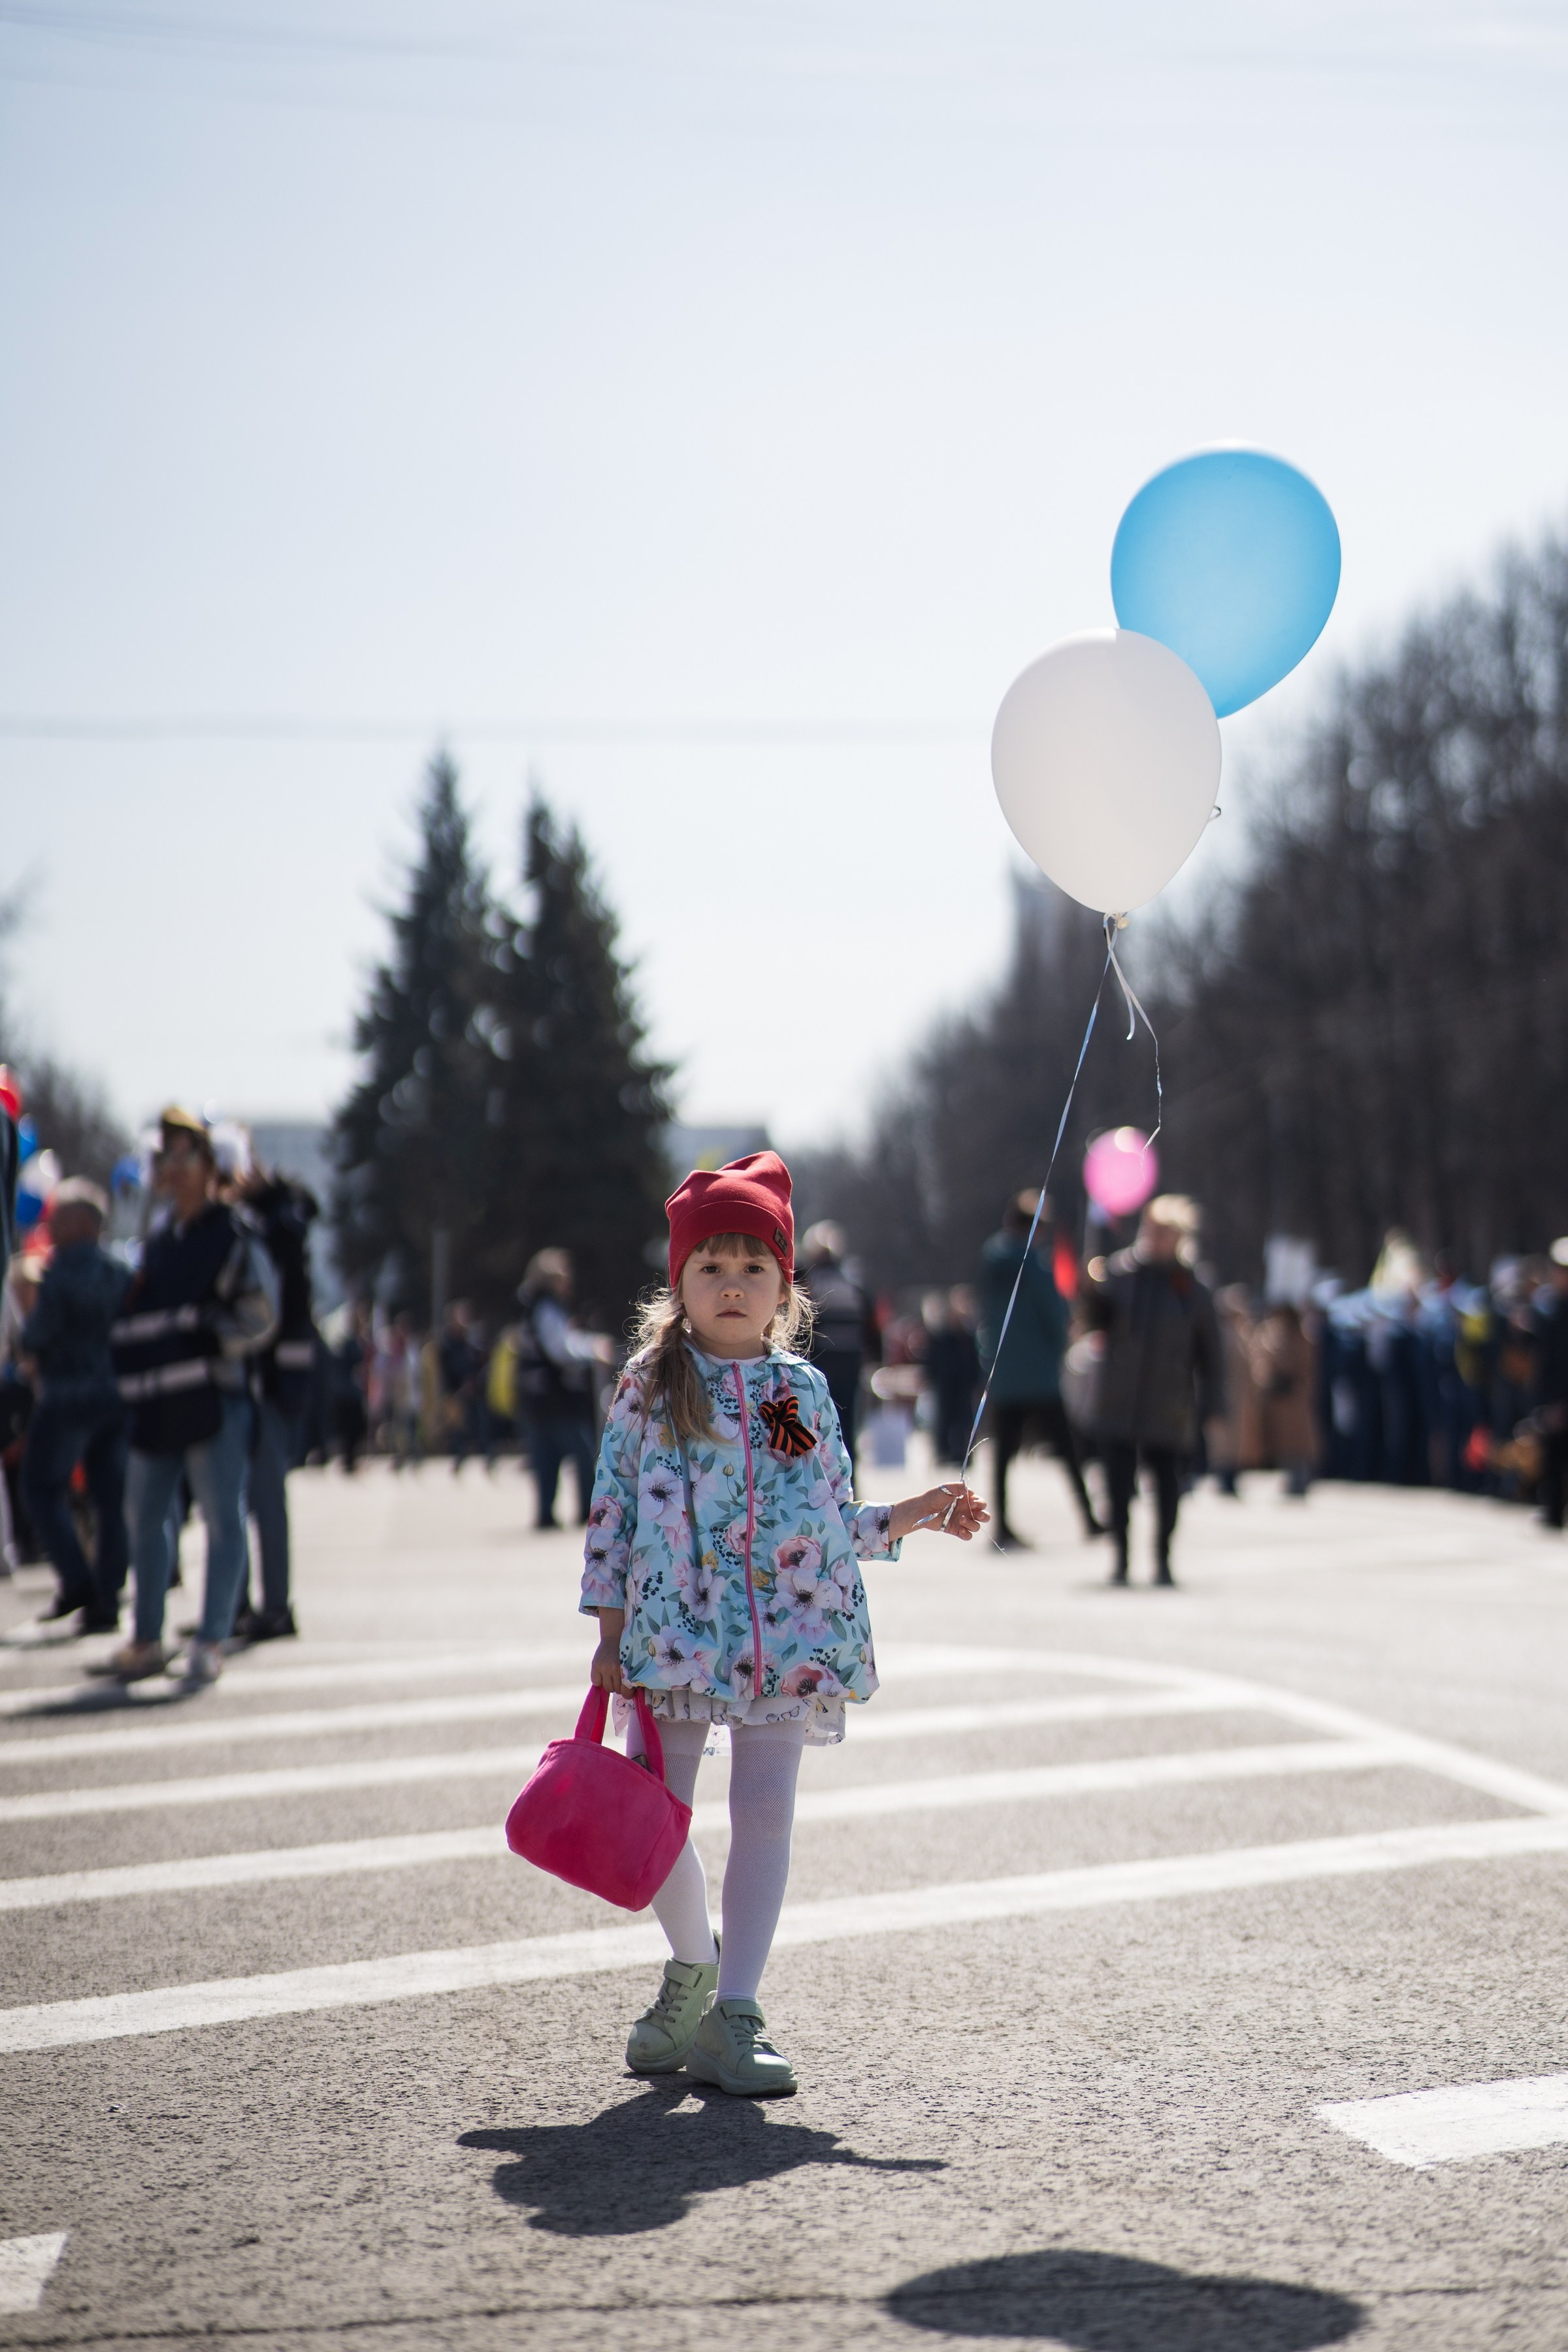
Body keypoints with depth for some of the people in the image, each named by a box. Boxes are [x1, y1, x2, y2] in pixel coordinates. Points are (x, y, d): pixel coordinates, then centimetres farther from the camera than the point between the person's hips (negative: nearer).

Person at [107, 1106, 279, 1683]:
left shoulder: (234, 1234, -5)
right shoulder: (158, 1240, 17)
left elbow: (259, 1316, -9)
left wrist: (203, 1334, -14)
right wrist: (134, 1370, 11)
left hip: (214, 1397, -8)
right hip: (158, 1402, 8)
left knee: (222, 1518, -2)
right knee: (144, 1516, 10)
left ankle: (212, 1640, 1)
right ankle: (147, 1639, 19)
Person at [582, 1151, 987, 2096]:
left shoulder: (804, 1389, 10)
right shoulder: (650, 1386, 4)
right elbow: (616, 1506, 4)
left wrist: (914, 1516, 4)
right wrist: (610, 1629, 0)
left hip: (787, 1633, 1)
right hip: (674, 1629, -1)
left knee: (765, 1813, -2)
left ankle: (734, 2010, 3)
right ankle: (694, 1965, 28)